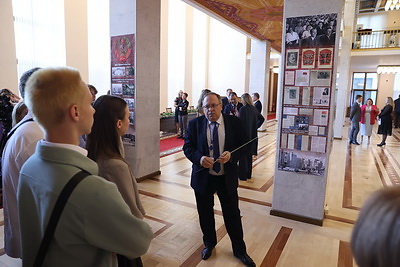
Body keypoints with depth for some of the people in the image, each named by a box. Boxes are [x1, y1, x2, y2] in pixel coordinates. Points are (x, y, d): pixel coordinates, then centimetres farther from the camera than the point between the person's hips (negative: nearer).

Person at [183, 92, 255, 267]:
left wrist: (231, 155, -23)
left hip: (227, 177, 0)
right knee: (205, 213, 18)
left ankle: (239, 250, 35)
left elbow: (242, 146, -2)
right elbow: (187, 147, -4)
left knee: (232, 214, 13)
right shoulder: (194, 124, -5)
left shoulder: (234, 122, -6)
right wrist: (199, 158, -24)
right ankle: (209, 244, 45)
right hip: (203, 177, 1)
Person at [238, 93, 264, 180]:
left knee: (243, 155, 3)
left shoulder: (243, 109, -16)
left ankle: (243, 175, 10)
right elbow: (262, 119, 13)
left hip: (244, 134, -7)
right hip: (252, 135, 7)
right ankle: (248, 174, 26)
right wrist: (256, 127, 14)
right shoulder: (254, 109, 5)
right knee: (249, 155, 16)